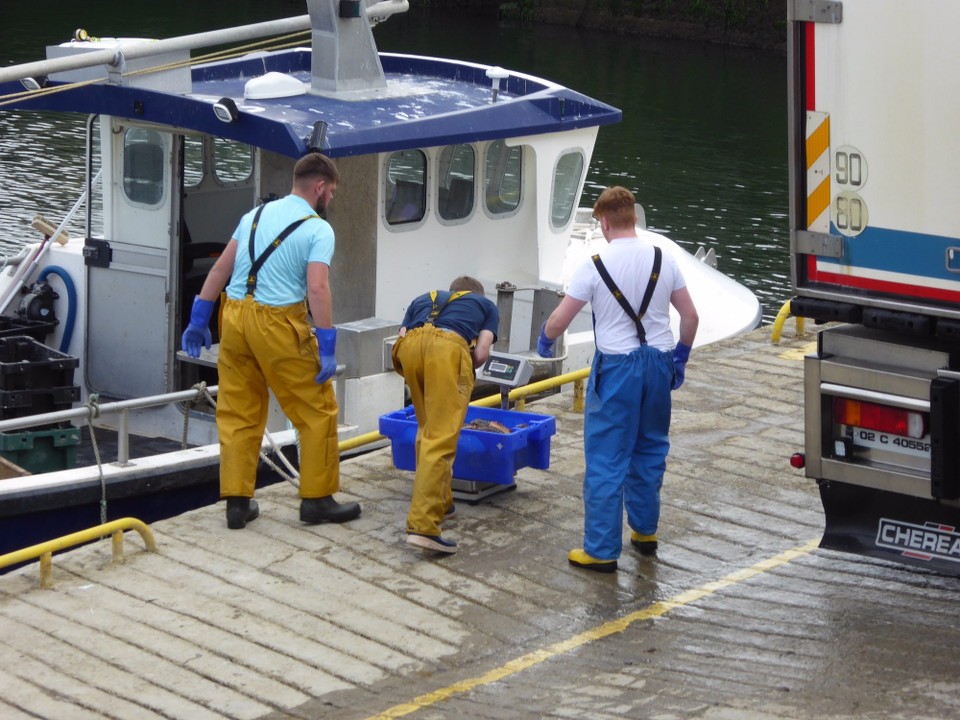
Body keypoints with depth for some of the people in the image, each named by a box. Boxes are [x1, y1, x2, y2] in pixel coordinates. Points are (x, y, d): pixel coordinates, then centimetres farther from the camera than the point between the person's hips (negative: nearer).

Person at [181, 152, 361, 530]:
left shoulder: (256, 214, 14)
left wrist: (199, 319, 18)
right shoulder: (318, 229, -5)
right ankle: (316, 499, 11)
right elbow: (318, 289, -15)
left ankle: (237, 501, 14)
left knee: (238, 414, 12)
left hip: (234, 315, 6)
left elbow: (220, 269, 13)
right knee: (317, 412, 7)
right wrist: (327, 349, -14)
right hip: (277, 325, -6)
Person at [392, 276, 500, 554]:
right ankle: (422, 525, -18)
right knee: (441, 440, -8)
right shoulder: (486, 305, 34)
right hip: (449, 347, -4)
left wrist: (415, 378, 41)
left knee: (428, 430, 24)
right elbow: (480, 353, 17)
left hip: (410, 345, 4)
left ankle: (439, 503, 30)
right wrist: (465, 373, 37)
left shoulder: (423, 299, 40)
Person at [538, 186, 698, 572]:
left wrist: (544, 342, 15)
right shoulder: (663, 261, 2)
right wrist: (680, 359, 22)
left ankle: (601, 550, 2)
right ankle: (645, 531, 30)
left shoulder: (595, 266, -11)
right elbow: (691, 317, 8)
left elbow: (558, 320, -6)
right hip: (659, 361, 5)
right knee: (650, 450, 21)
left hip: (616, 367, -4)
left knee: (606, 460, 0)